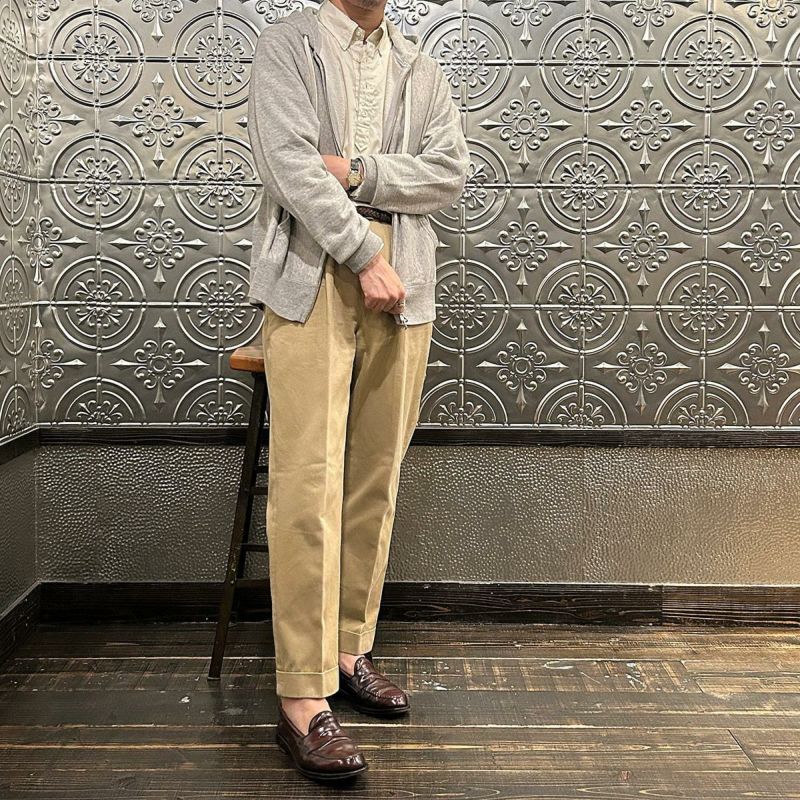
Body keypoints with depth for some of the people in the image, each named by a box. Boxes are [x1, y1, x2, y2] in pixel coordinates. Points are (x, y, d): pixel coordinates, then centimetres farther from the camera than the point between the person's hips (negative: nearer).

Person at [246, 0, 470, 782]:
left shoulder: (421, 71, 20)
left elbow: (450, 172, 8)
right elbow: (288, 161, -7)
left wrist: (356, 172, -6)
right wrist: (365, 257, -13)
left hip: (400, 284, 5)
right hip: (311, 275, -4)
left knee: (376, 481, 5)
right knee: (308, 486, -11)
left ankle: (350, 650, 18)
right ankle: (303, 700, -8)